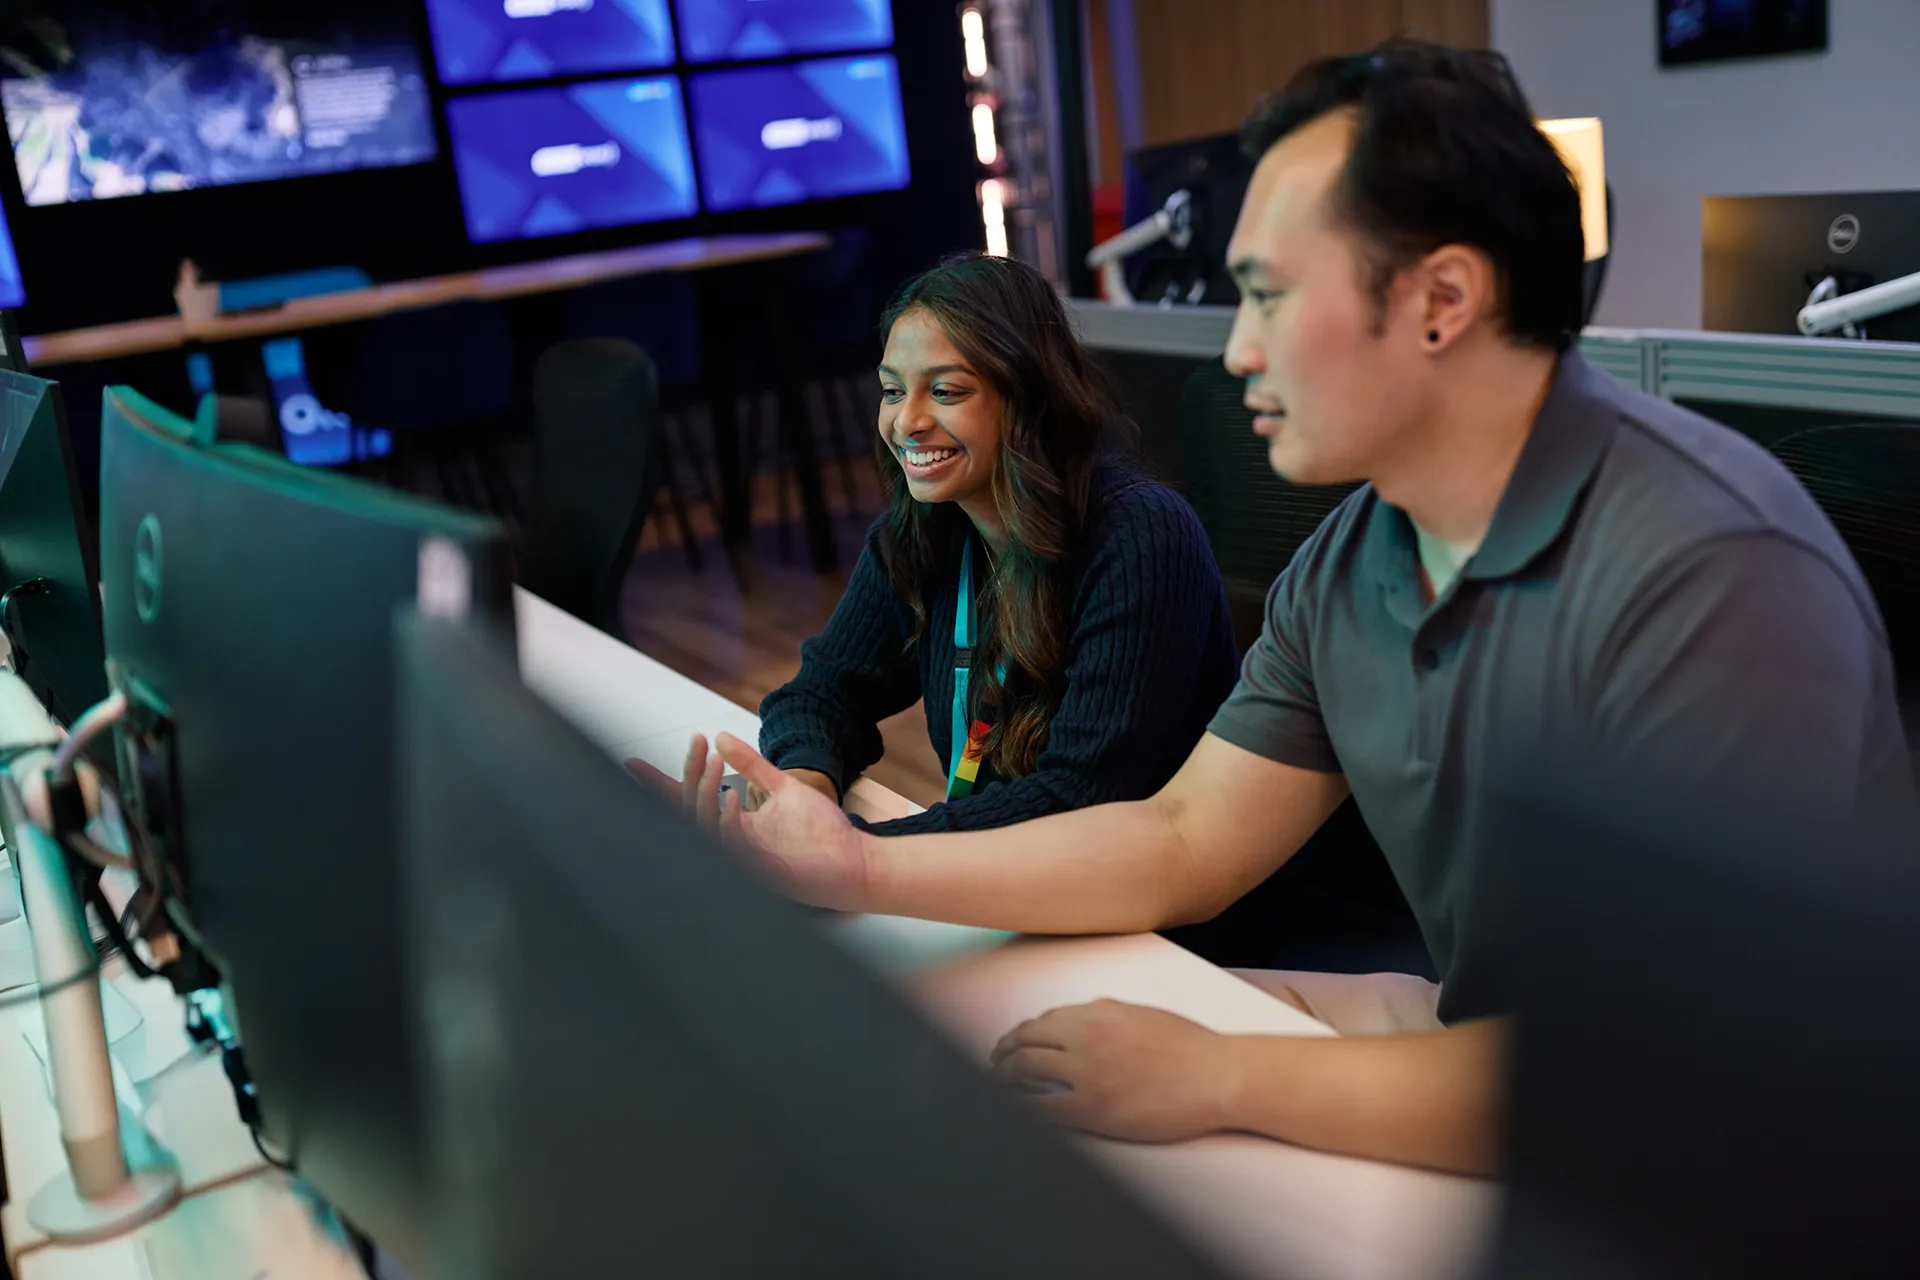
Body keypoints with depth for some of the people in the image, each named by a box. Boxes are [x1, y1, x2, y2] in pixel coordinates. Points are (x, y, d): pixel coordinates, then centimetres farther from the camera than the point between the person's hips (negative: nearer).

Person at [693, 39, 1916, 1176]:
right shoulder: (1344, 570, -4)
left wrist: (1213, 1079, -26)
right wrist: (861, 867, -8)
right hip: (1491, 1065, 7)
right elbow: (1185, 843, 2)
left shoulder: (1707, 575, -30)